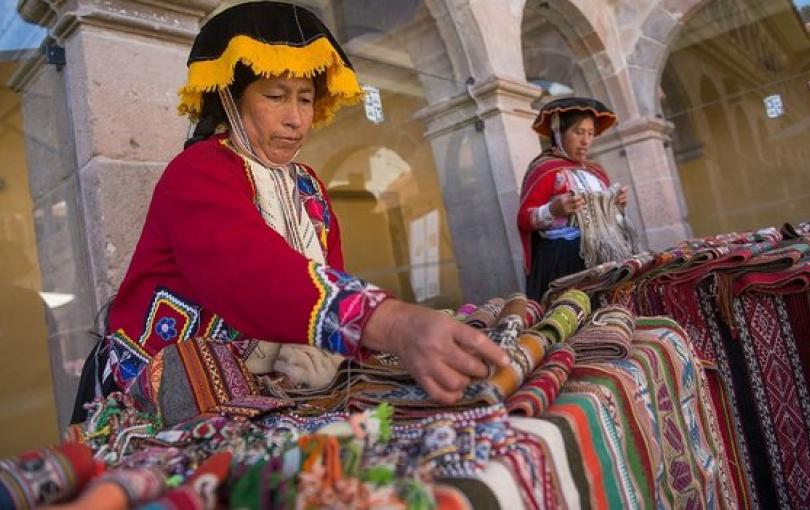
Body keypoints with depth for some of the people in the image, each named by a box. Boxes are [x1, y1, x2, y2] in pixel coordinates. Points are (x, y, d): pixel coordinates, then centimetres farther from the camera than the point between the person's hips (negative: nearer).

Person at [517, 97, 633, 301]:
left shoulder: (596, 171, 20)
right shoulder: (544, 169, -4)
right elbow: (524, 219, -10)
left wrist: (617, 204, 6)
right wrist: (553, 209, -25)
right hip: (563, 259, -7)